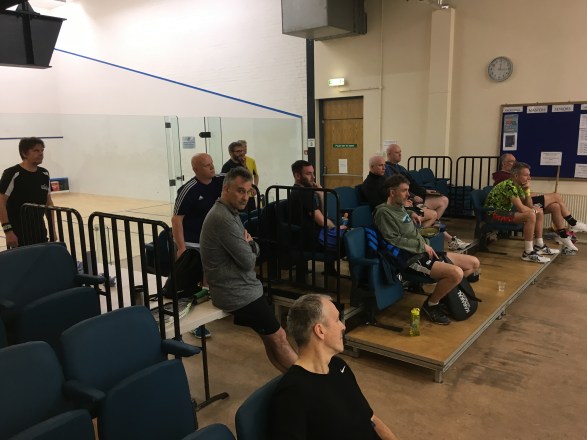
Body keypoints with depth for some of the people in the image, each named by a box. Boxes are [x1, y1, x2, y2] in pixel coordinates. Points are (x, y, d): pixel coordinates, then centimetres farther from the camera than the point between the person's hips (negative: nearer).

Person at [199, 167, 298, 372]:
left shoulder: (230, 213, 11)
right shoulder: (223, 219, -22)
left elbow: (254, 251, 14)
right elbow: (248, 261, -20)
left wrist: (249, 244, -9)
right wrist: (249, 246, 1)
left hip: (237, 287, 10)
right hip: (237, 293, -10)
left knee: (272, 338, 10)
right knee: (278, 338, -2)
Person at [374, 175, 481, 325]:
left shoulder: (401, 207, 16)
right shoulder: (384, 212, -12)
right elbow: (395, 240, -18)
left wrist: (427, 246, 6)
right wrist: (422, 245, -11)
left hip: (423, 252, 10)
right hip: (411, 259, -9)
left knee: (474, 263, 5)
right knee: (456, 272, -29)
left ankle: (447, 290, 16)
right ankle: (431, 304, -7)